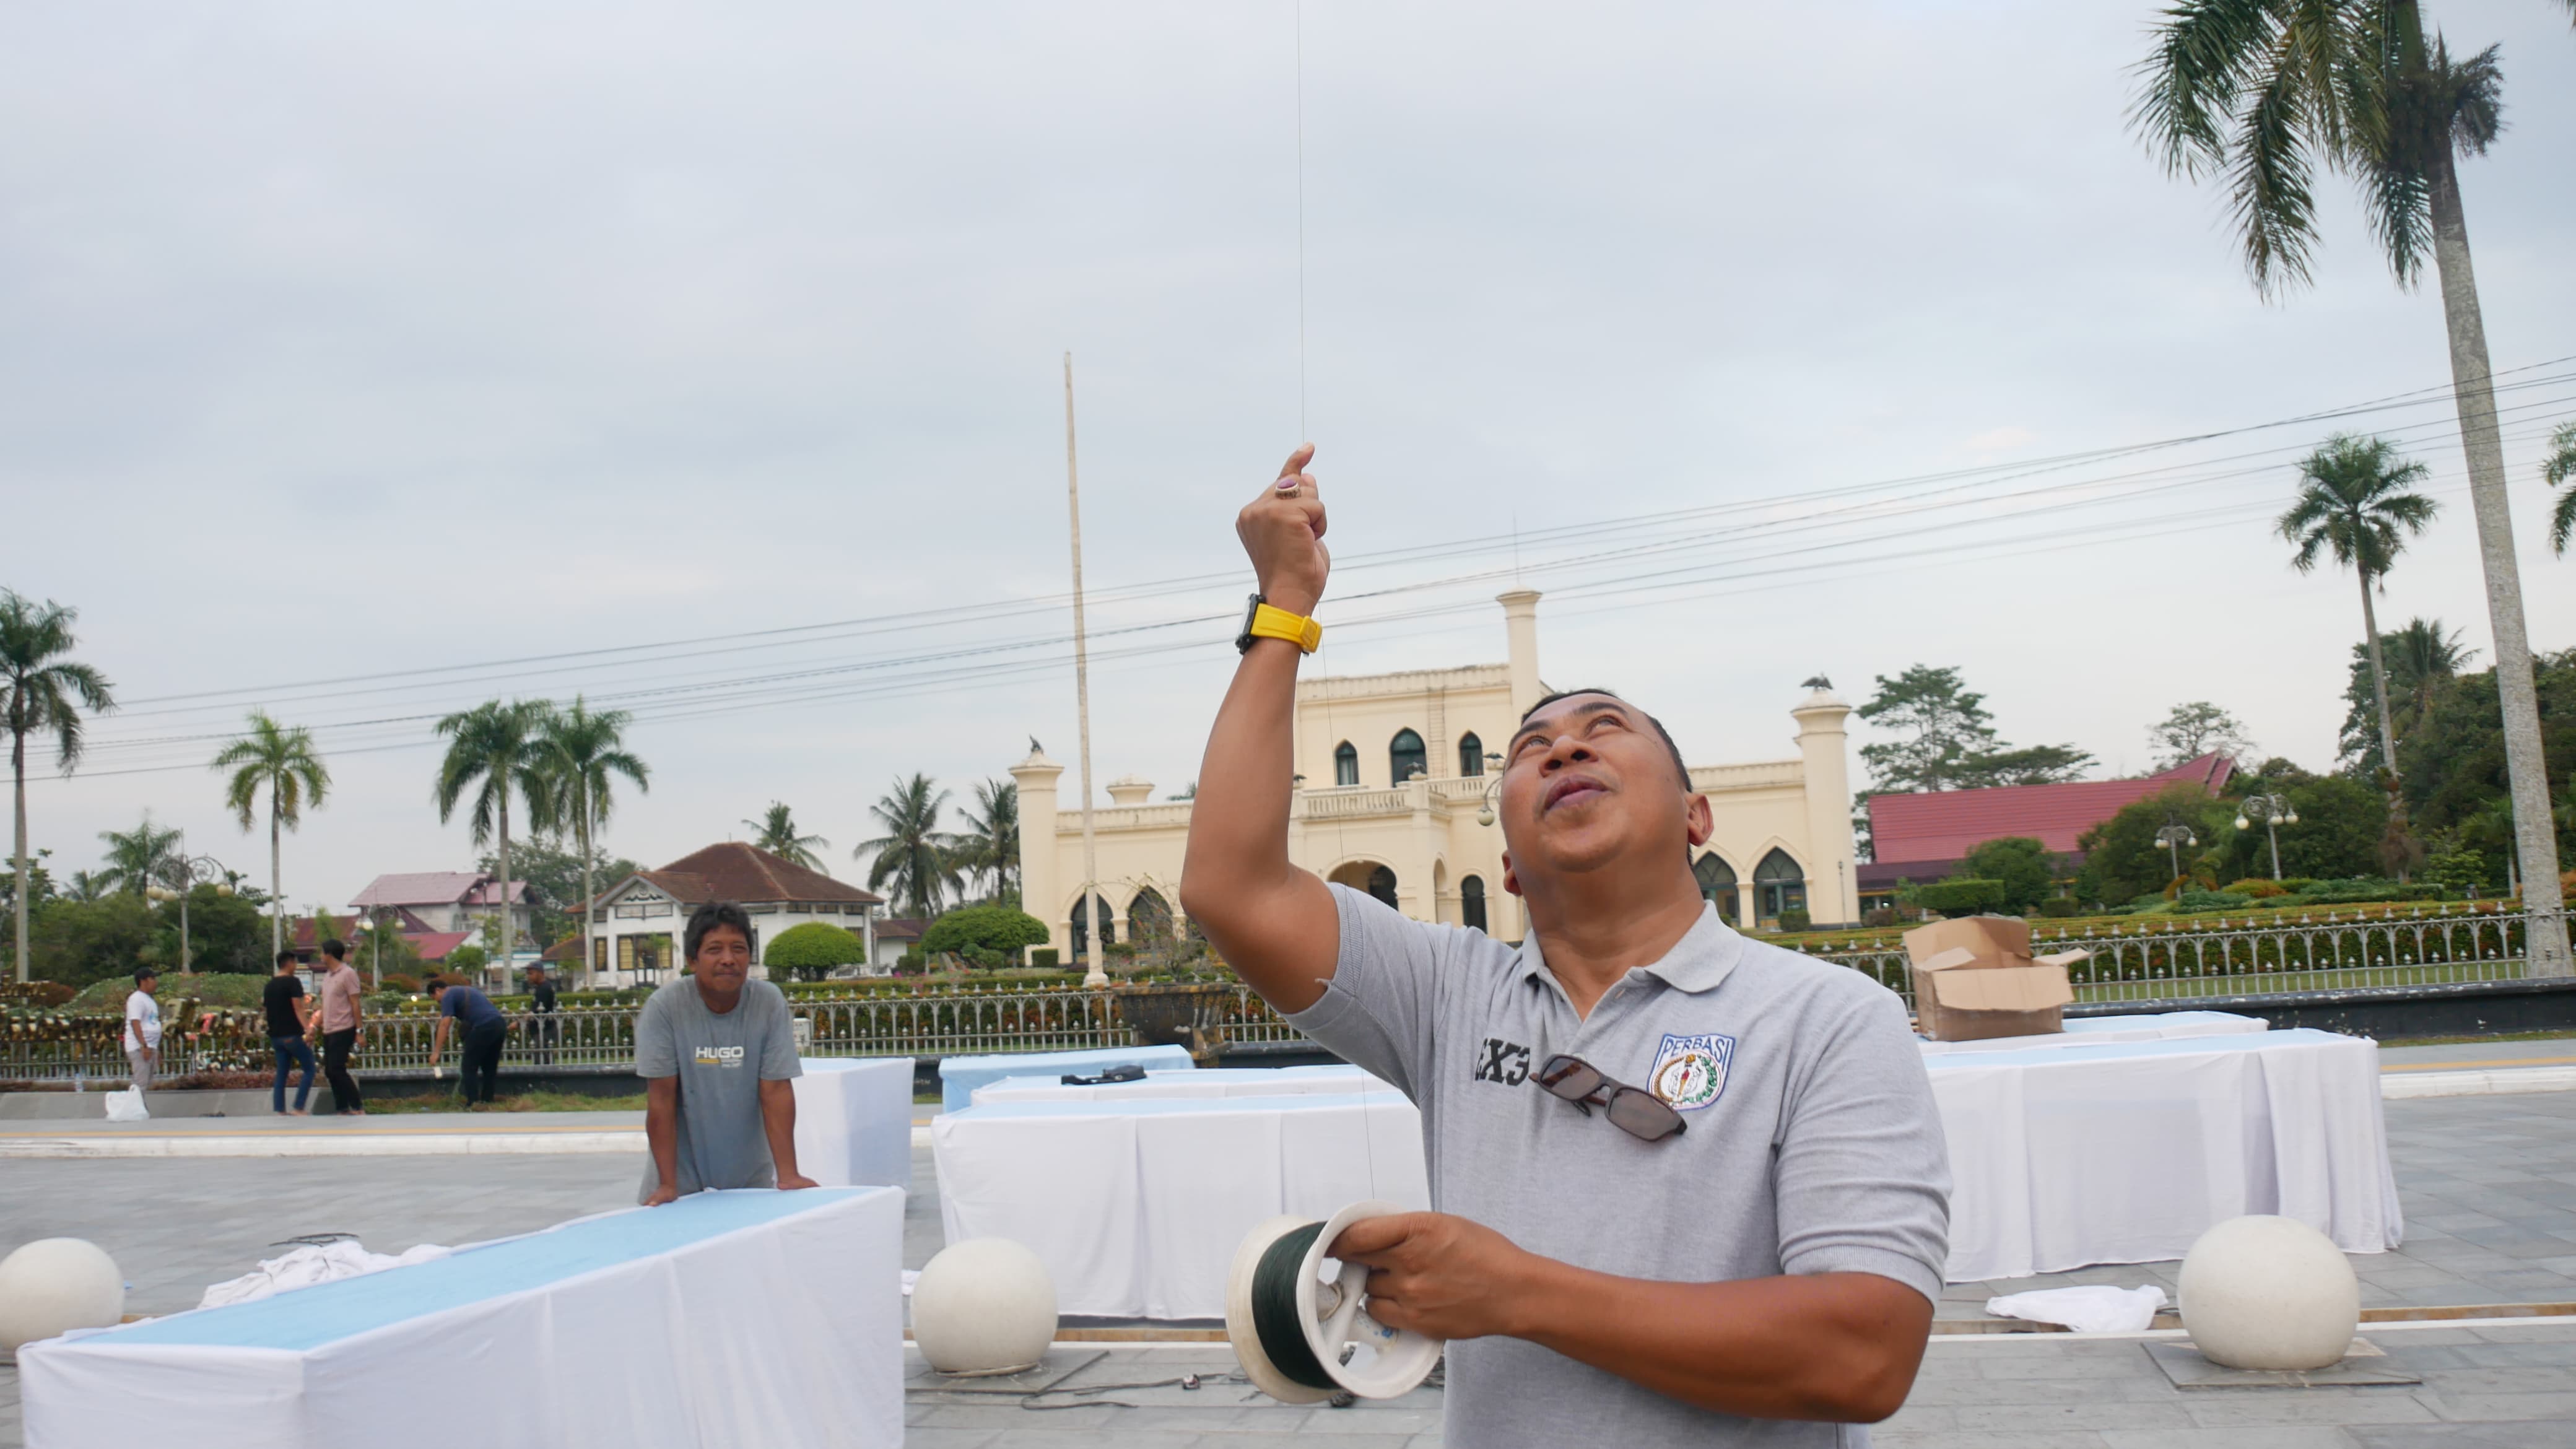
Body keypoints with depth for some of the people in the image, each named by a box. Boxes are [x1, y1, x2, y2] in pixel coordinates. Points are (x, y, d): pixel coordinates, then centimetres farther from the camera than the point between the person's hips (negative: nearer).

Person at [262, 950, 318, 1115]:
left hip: (275, 1035, 8)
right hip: (292, 1035, -8)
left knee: (281, 1074, 11)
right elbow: (298, 1009, -19)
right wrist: (308, 1028, -26)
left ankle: (280, 1110, 7)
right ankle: (299, 1108, -9)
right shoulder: (292, 982, -9)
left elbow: (264, 1008, 21)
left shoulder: (269, 985, 14)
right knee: (310, 1069, -1)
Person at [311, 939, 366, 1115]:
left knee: (337, 1070, -13)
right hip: (328, 1031, 9)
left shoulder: (348, 973, -9)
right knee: (330, 1072, 7)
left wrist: (360, 1030, -15)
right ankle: (342, 1109, 12)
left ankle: (358, 1108, -8)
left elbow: (356, 1003, -12)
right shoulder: (328, 975, 16)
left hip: (343, 1030, -9)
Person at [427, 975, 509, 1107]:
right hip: (500, 1024, 8)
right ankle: (487, 1103, 17)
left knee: (469, 1068, 0)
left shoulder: (448, 996, 5)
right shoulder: (466, 990, 31)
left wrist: (436, 1052, -8)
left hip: (484, 1027, -8)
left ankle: (473, 1105, -5)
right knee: (490, 1069, 16)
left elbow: (445, 1024, -6)